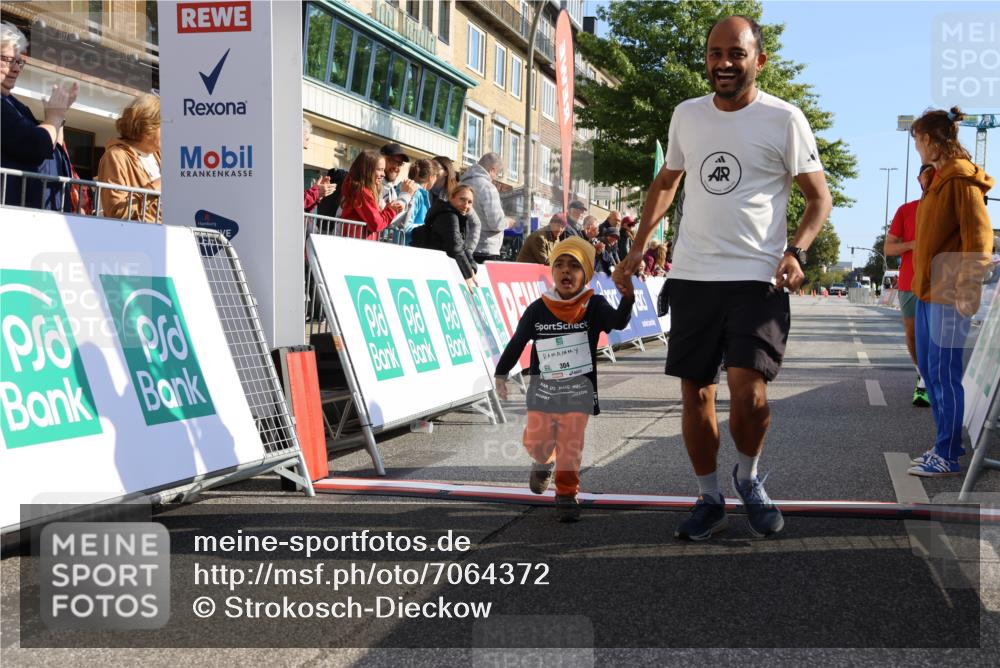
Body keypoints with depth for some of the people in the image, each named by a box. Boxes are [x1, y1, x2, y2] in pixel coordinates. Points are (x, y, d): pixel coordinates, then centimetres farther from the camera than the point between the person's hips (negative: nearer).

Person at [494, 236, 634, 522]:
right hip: (543, 385, 2)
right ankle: (544, 462, 42)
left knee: (570, 445, -9)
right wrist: (501, 374, 11)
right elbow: (517, 343, 8)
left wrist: (627, 297, -44)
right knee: (536, 442, 7)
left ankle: (566, 495, 7)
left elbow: (618, 322, -26)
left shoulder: (594, 306, -7)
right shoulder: (537, 309, -3)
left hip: (579, 388, -2)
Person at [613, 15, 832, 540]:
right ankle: (709, 500, 23)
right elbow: (666, 182, 22)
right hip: (692, 277, 5)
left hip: (756, 279, -4)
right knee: (695, 392, 7)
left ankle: (748, 477, 13)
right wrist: (637, 249, 15)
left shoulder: (783, 119, -4)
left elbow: (819, 196, -1)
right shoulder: (686, 115, 9)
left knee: (748, 392, -16)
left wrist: (796, 251, -17)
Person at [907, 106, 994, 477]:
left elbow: (979, 238, -18)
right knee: (929, 370, 13)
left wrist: (966, 289, -23)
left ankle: (948, 457, 2)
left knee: (944, 374, -5)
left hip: (947, 295, -10)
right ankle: (947, 444, 23)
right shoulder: (938, 178, 16)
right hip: (927, 290, 10)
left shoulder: (961, 179, -13)